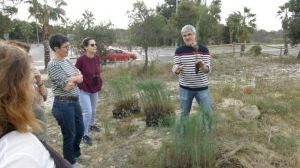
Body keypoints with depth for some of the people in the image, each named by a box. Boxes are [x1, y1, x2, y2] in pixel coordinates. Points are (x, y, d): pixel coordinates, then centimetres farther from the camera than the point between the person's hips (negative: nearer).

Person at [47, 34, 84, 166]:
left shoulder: (67, 61, 8)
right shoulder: (53, 64, -18)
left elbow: (80, 77, 3)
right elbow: (66, 87, -21)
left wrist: (71, 79, -15)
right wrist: (75, 78, -5)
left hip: (75, 101, 8)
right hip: (64, 104, -8)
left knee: (80, 130, 22)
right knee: (69, 135, 8)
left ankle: (75, 153, 48)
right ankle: (70, 162, 30)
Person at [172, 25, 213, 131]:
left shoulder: (203, 49, -3)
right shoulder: (179, 50, -1)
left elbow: (208, 70, -8)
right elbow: (175, 67, -4)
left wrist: (202, 65, -31)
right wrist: (177, 69, -29)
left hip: (202, 87, 0)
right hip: (185, 88, 1)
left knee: (208, 112, 2)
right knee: (184, 113, 12)